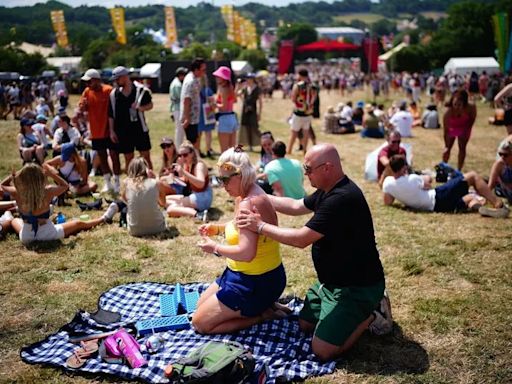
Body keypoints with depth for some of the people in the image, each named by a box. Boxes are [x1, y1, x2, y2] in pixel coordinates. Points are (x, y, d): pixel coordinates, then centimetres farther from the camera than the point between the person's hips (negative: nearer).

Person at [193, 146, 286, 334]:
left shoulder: (248, 203, -28)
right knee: (201, 305, 23)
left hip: (258, 283, -10)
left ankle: (262, 315, 0)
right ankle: (260, 306, 16)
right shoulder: (244, 196, 3)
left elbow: (246, 253, -35)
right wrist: (218, 228, 6)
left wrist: (215, 247, -19)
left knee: (200, 323, -3)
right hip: (244, 275, 10)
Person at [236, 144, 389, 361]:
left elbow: (301, 239, -27)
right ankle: (361, 311, 20)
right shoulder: (329, 190, 3)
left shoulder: (342, 199, -30)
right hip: (332, 280, 10)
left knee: (322, 350, -12)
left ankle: (370, 316, 5)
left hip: (356, 287, -10)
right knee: (305, 324, 18)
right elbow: (296, 206, 14)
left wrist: (261, 226, -17)